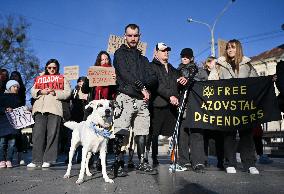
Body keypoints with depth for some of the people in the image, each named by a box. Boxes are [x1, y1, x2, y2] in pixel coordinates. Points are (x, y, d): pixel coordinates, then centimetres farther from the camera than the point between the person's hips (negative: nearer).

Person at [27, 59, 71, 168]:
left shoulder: (63, 79, 18)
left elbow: (67, 93, 2)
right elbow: (33, 92, 17)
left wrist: (55, 93, -11)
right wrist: (41, 92, -4)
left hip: (54, 109, -2)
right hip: (40, 108, 3)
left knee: (52, 134, -7)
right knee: (38, 133, -6)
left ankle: (48, 160, -3)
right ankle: (36, 160, -3)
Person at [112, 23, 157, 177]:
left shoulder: (143, 59, 25)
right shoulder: (120, 54, 9)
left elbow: (153, 78, 12)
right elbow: (125, 75, -7)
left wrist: (142, 84, -8)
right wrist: (142, 87, -8)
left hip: (142, 100, 5)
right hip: (125, 97, -5)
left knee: (142, 132, 5)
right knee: (120, 133, -10)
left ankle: (141, 163, 13)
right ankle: (117, 165, -7)